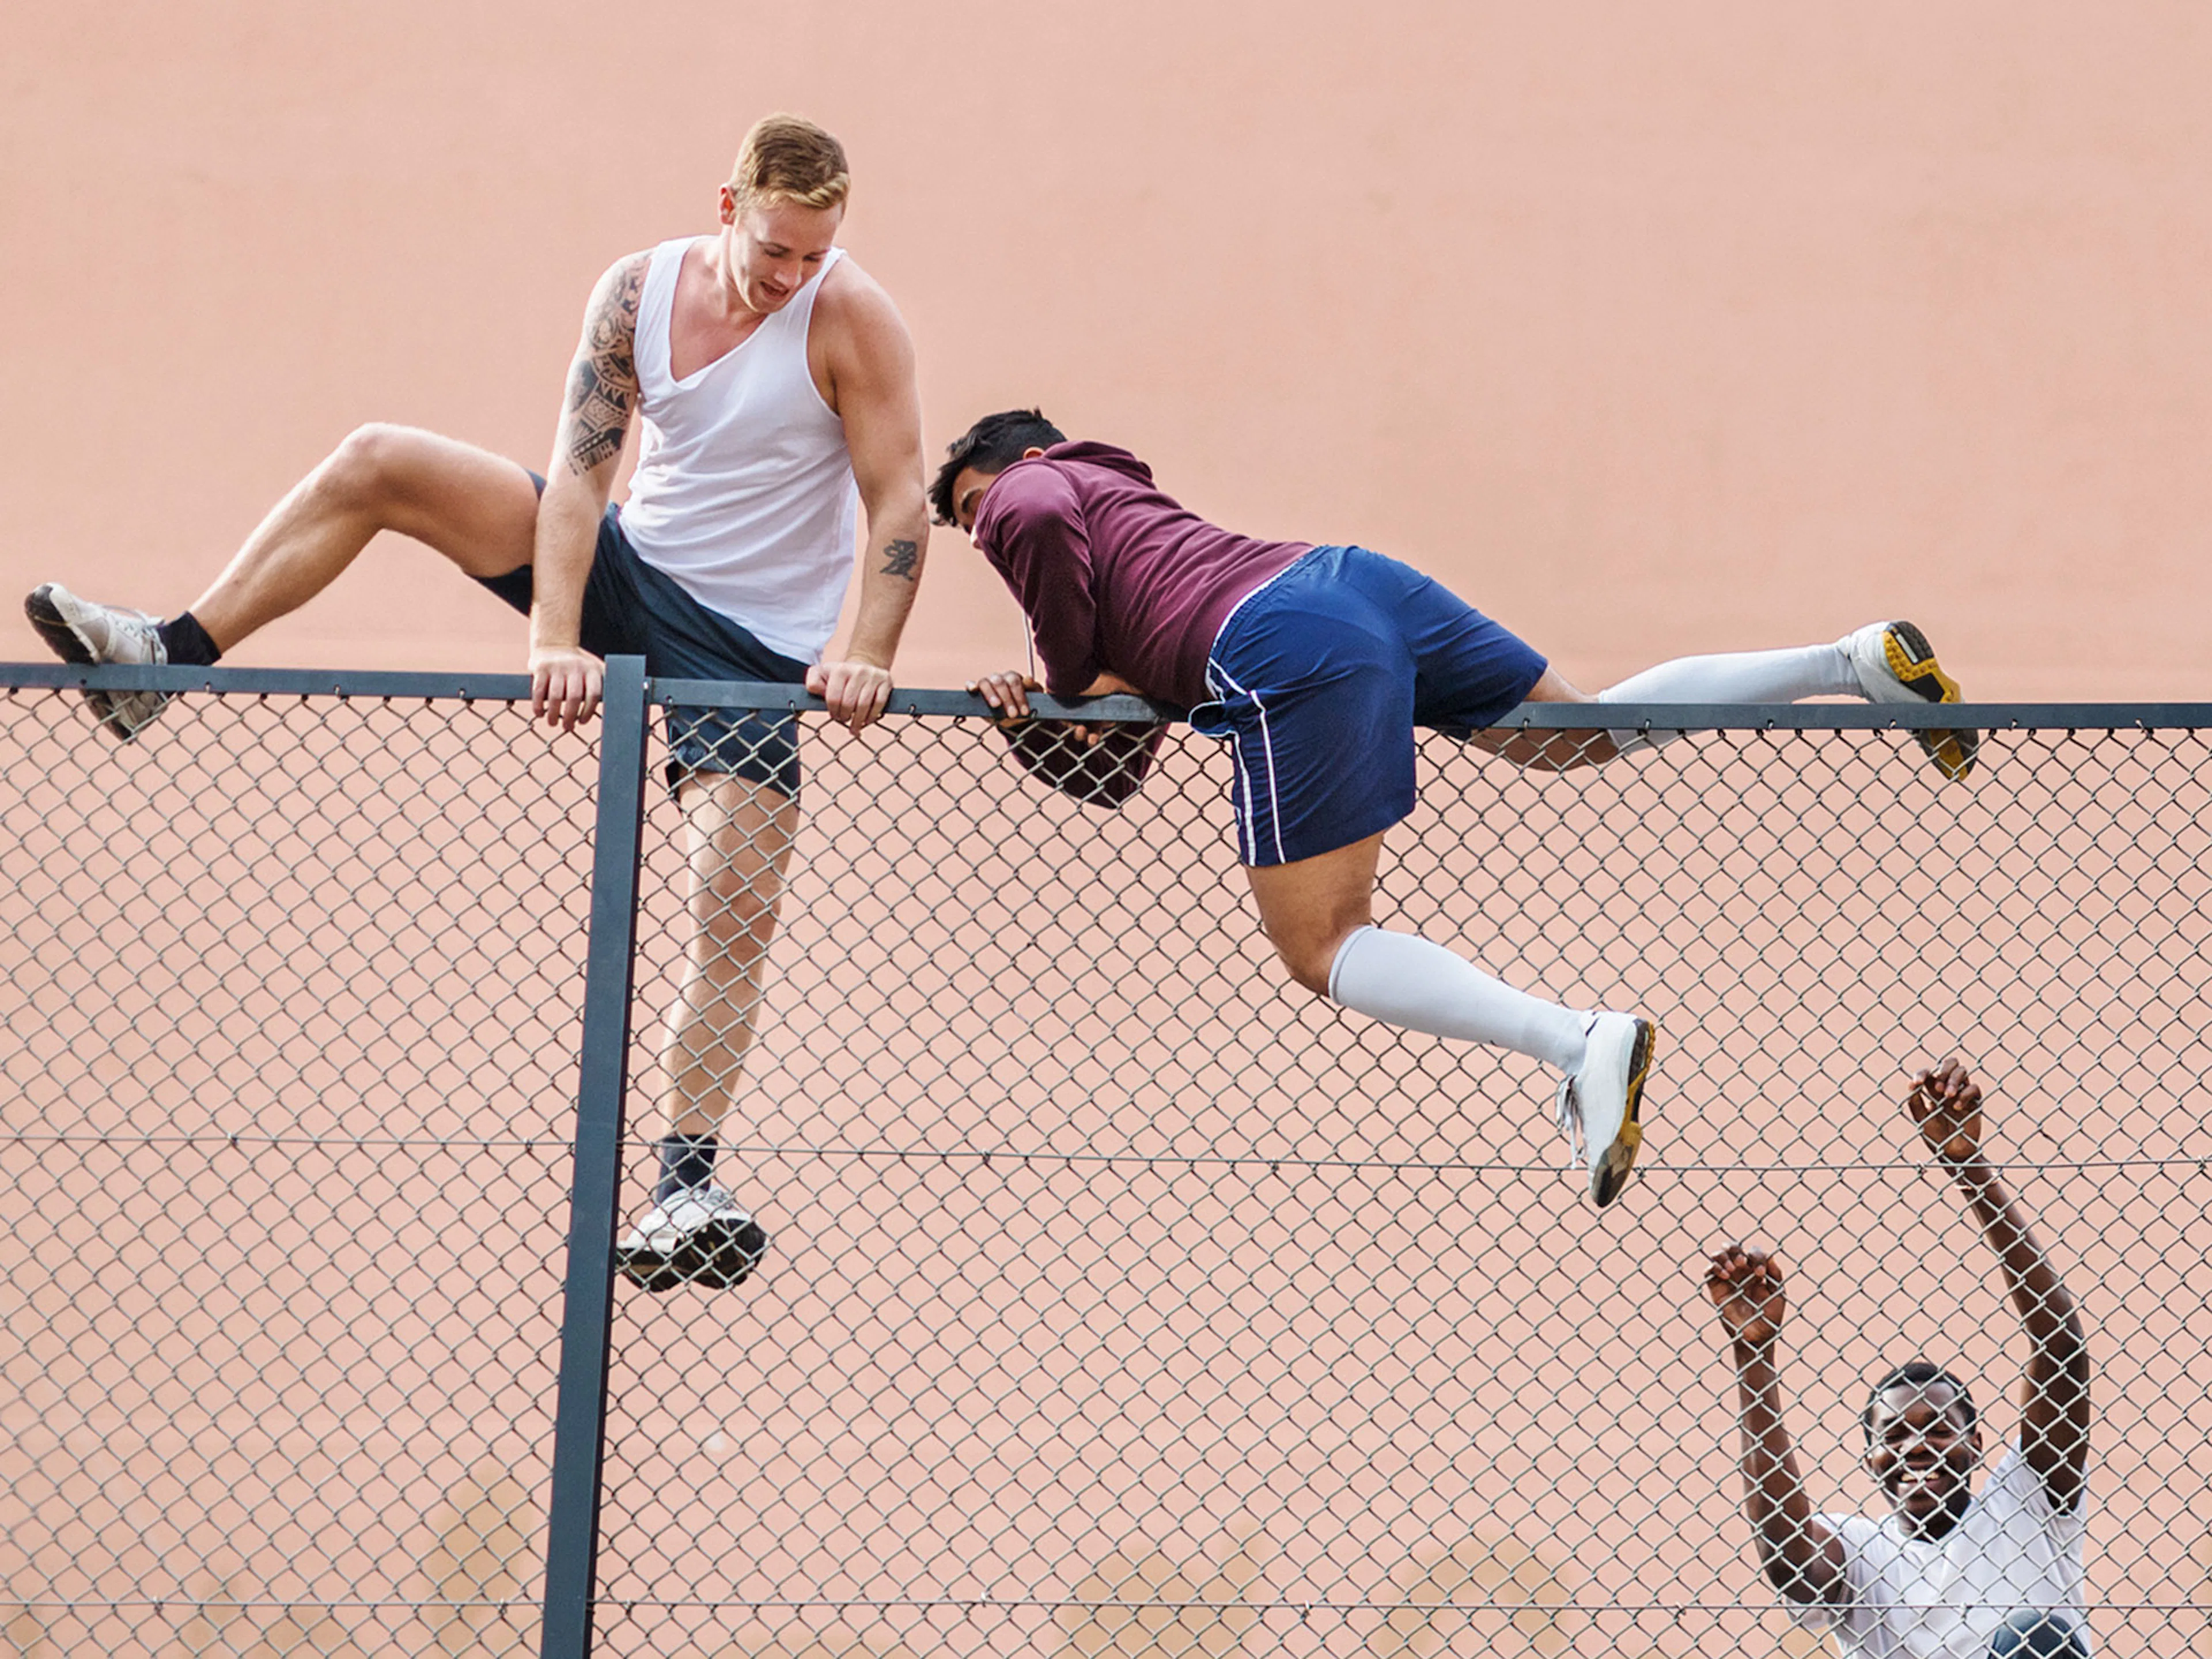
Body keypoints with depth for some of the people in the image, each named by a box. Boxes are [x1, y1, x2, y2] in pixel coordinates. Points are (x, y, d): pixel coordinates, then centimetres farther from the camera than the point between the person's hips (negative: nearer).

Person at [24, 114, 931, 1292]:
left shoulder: (849, 314, -17)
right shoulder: (638, 292, -8)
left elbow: (901, 501, -16)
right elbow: (579, 472, -14)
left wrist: (867, 660, -27)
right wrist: (555, 639, -26)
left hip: (751, 651, -4)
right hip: (627, 570, 4)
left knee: (737, 915, -16)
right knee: (375, 465, -10)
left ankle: (684, 1194, -10)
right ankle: (164, 657, -5)